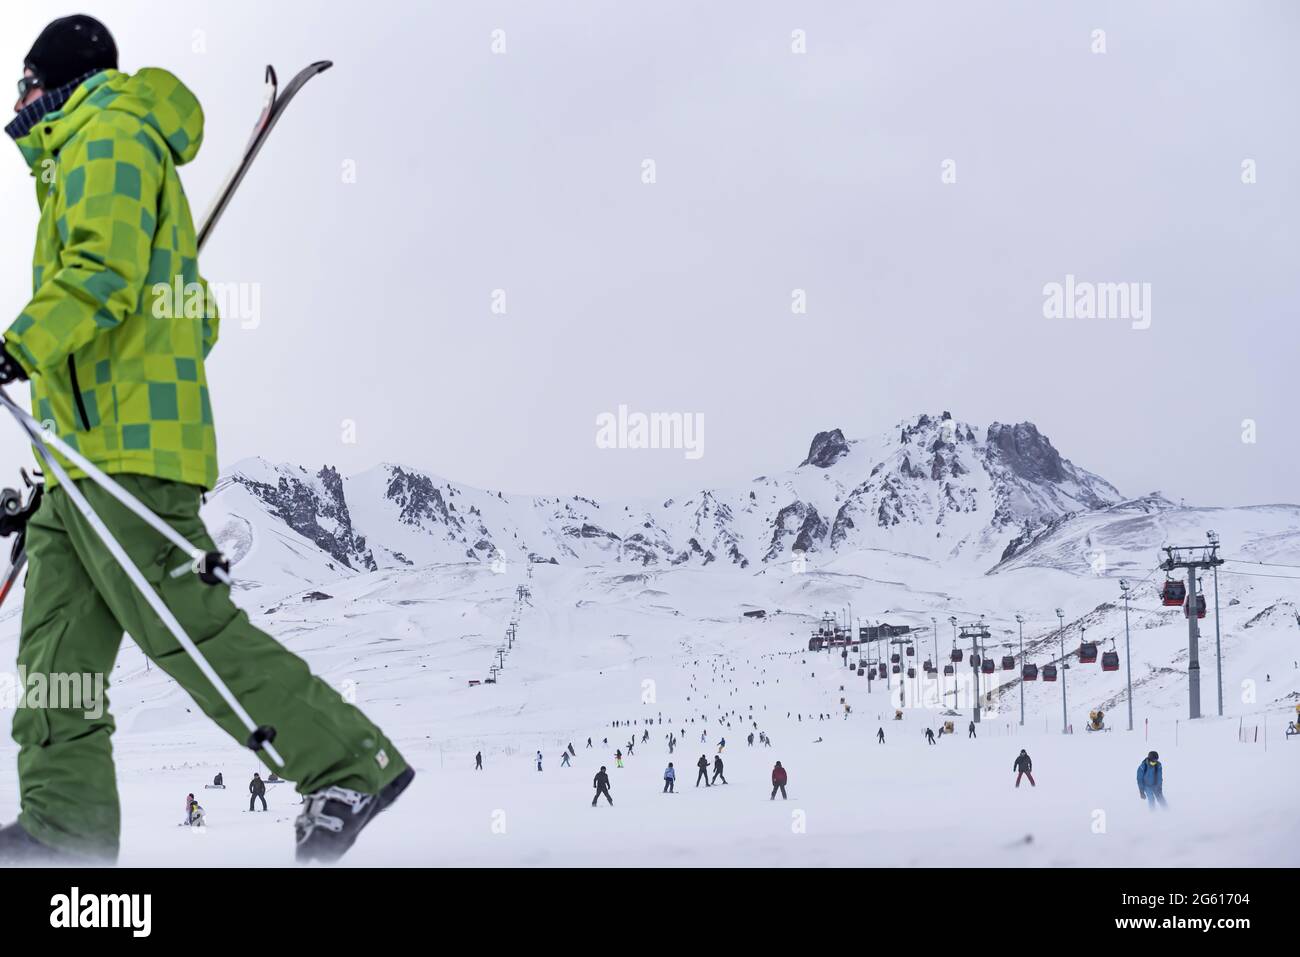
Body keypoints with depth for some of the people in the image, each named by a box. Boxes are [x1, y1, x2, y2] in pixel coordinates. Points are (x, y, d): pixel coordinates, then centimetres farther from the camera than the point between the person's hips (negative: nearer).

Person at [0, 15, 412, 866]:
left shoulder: (107, 136, -1)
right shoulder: (112, 151, 30)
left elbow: (104, 270, -18)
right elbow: (197, 320, 31)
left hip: (123, 446, -11)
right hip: (91, 454, 11)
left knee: (183, 627, -14)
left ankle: (352, 764, -12)